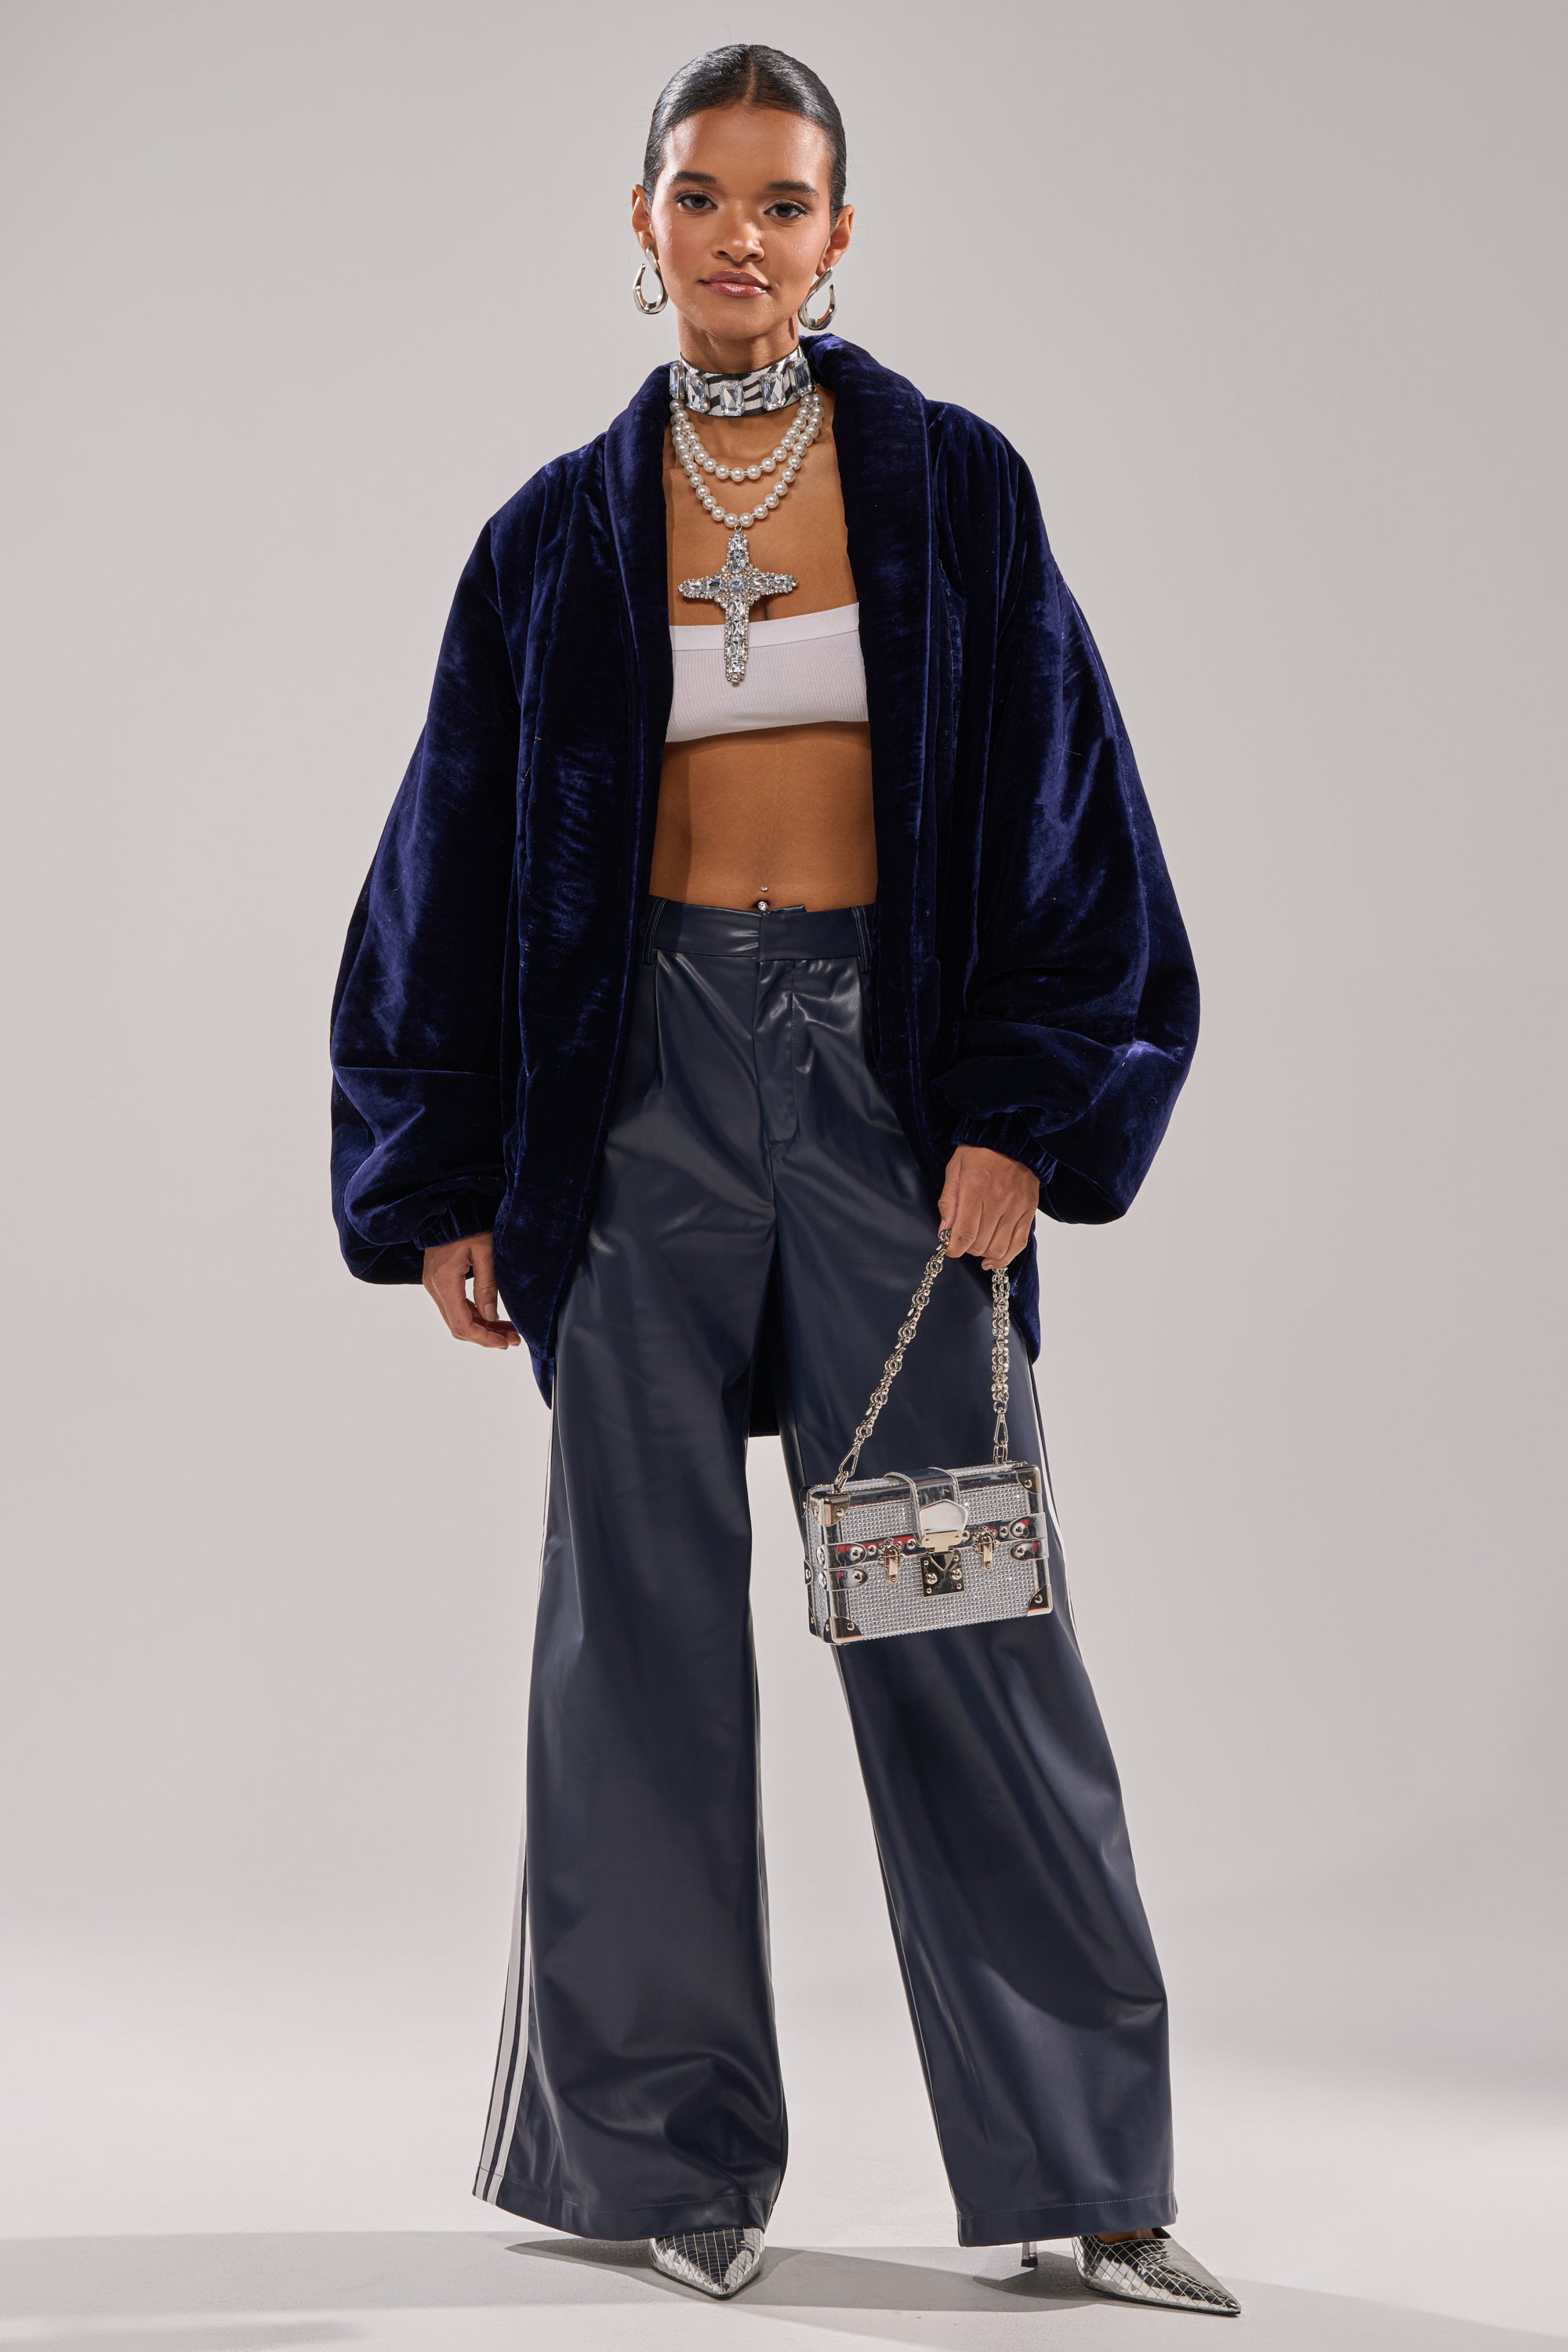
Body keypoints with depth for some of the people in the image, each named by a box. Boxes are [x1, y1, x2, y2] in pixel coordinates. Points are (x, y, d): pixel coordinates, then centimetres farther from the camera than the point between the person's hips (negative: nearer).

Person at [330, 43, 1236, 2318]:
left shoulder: (953, 488, 3)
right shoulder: (563, 533, 6)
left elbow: (1054, 806, 1)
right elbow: (457, 859, 8)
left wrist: (1018, 1118, -8)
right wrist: (442, 1185, 4)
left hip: (889, 1076, -1)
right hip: (645, 1086, 1)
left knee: (966, 1613, -1)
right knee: (644, 1610, 3)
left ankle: (1081, 2160, 8)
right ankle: (662, 2148, 15)